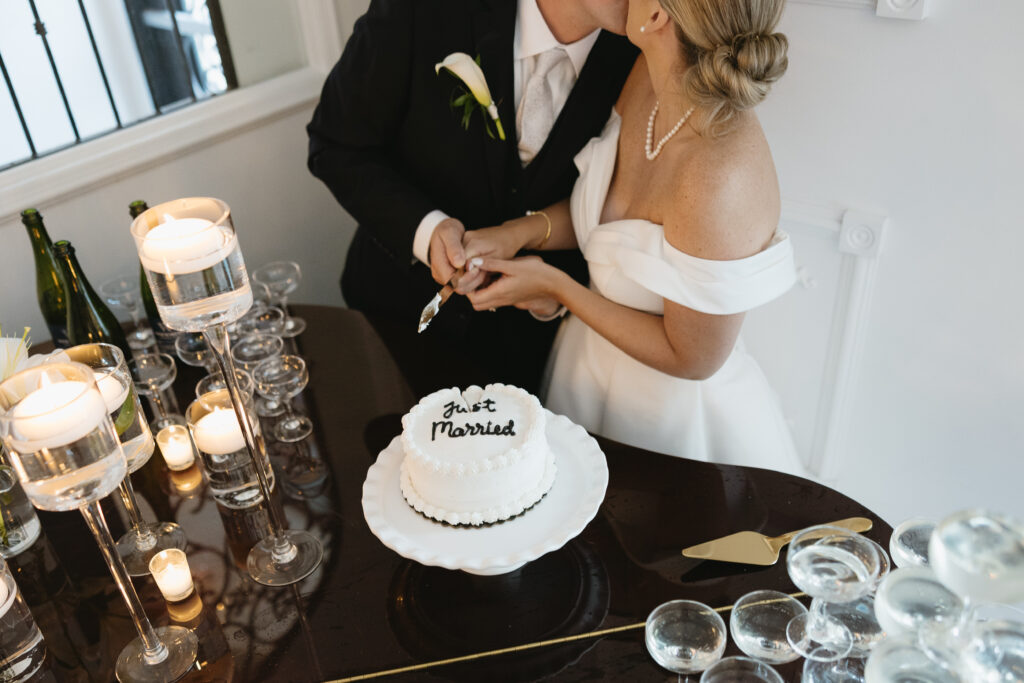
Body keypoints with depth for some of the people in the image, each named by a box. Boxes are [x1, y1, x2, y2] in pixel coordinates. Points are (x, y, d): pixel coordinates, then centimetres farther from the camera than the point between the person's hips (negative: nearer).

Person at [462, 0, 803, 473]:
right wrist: (519, 233, -14)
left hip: (668, 414, -7)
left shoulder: (720, 177, -36)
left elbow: (691, 358, -25)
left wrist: (554, 285, -21)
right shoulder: (651, 74, -13)